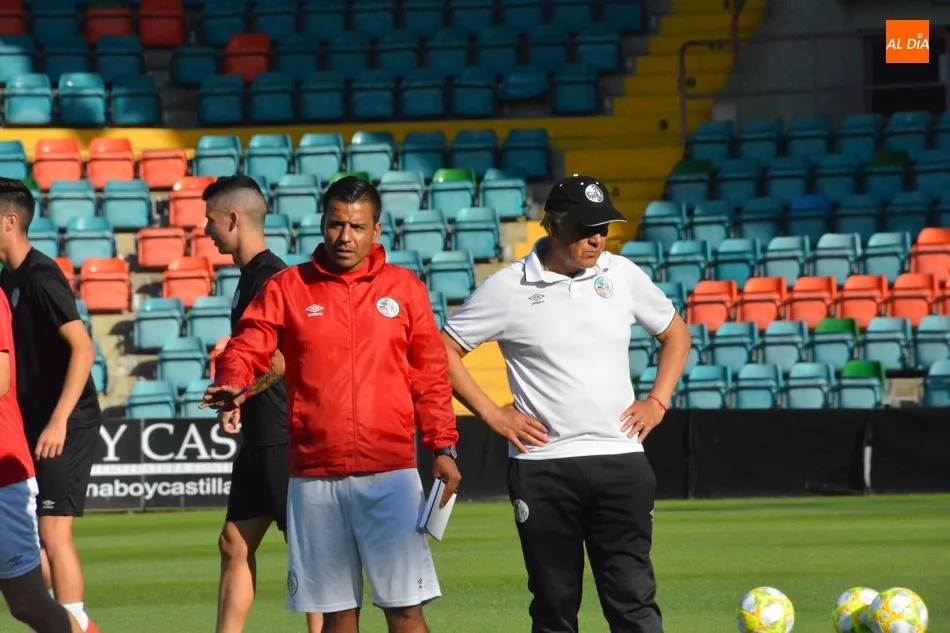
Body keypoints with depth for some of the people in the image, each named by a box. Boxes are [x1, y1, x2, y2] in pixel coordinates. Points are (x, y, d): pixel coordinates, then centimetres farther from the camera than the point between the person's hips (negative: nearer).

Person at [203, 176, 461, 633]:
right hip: (314, 477, 1)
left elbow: (430, 374, 10)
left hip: (391, 472, -1)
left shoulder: (404, 287, 8)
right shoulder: (286, 288, 7)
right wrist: (231, 385, -23)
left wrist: (443, 446, 2)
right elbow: (246, 346, -1)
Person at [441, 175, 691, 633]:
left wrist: (658, 401, 8)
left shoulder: (622, 275, 5)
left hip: (620, 462, 2)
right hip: (542, 469, -2)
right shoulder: (508, 288, -4)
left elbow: (675, 333, 20)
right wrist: (491, 413, -3)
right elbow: (444, 351, 2)